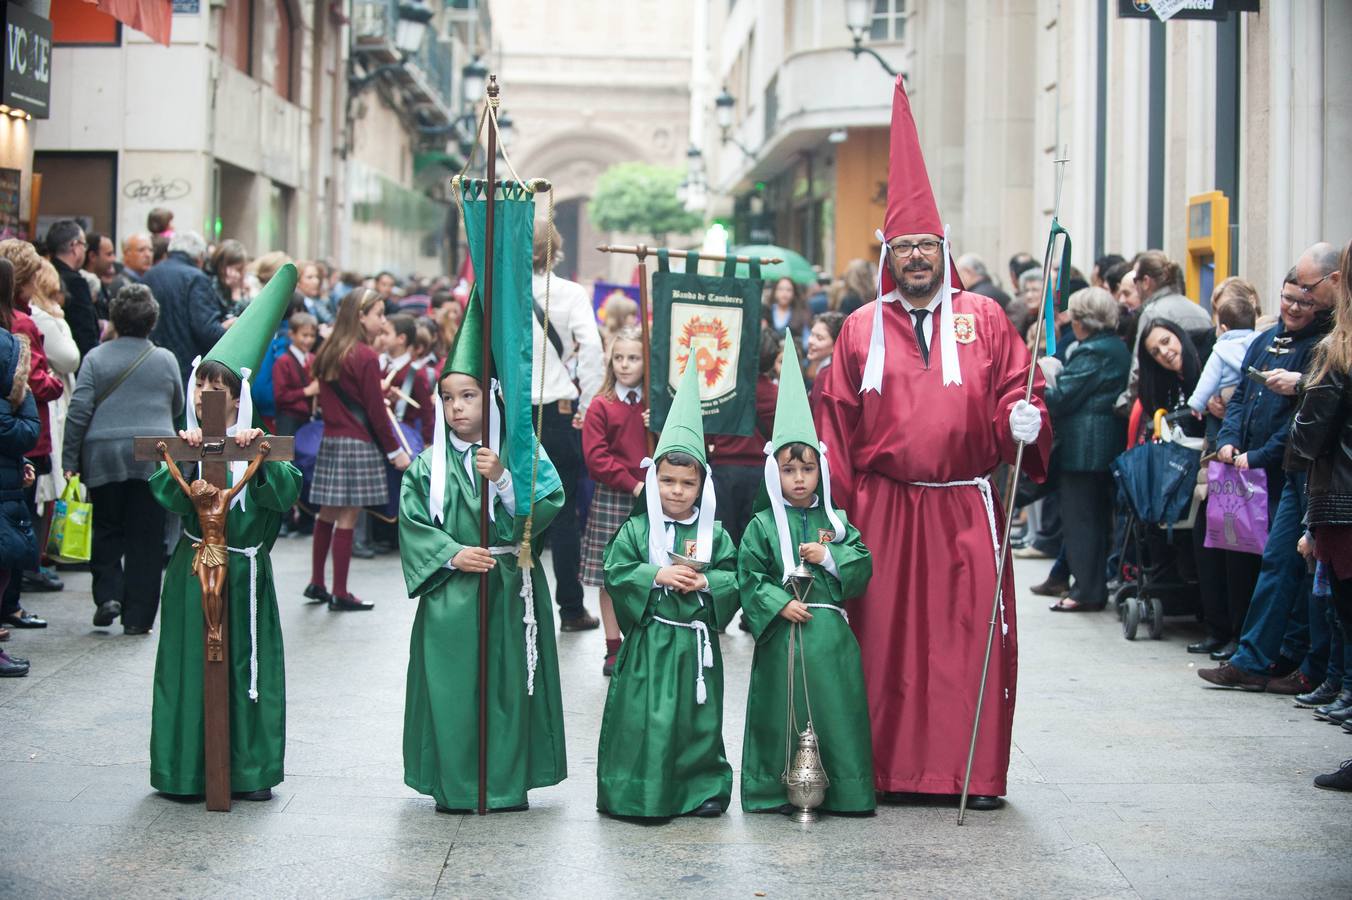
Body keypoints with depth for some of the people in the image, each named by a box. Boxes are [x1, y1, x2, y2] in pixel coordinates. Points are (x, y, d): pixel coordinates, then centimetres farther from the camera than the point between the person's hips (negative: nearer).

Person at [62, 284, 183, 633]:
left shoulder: (96, 358, 0)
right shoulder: (166, 360, 4)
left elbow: (79, 411, -4)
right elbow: (177, 409, 16)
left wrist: (70, 460, 0)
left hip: (104, 454, 0)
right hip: (154, 457, 0)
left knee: (106, 530, 15)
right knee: (146, 538, 3)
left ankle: (108, 594, -2)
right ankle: (137, 617, 3)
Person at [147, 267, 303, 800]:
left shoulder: (256, 446, 5)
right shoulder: (182, 443, 7)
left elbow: (287, 492, -12)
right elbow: (164, 491, -12)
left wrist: (261, 457, -26)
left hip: (243, 570, 0)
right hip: (192, 569, 0)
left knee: (245, 665, 1)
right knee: (189, 663, 0)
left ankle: (248, 770, 9)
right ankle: (185, 770, 8)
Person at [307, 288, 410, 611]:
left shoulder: (328, 353, 9)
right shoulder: (366, 357, -13)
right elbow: (376, 410, -12)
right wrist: (394, 451, -5)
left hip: (330, 439, 8)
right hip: (357, 443, -8)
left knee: (327, 513, 17)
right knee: (347, 518, -4)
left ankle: (316, 583, 25)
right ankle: (340, 594, 0)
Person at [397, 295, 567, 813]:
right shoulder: (428, 465, 7)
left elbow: (543, 510, -7)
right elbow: (413, 524, 0)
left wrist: (502, 479, -18)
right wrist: (452, 555, -13)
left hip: (507, 591, -1)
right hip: (448, 592, 1)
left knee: (505, 685, 1)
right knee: (450, 685, -2)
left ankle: (506, 783, 10)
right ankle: (454, 786, 5)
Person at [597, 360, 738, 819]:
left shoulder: (714, 533, 6)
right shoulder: (636, 529, 1)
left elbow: (732, 579, 2)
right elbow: (616, 571, -6)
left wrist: (705, 582, -16)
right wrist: (657, 575, -16)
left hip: (696, 640, 2)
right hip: (649, 640, -2)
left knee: (698, 716, 7)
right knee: (645, 717, -2)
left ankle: (704, 786, 18)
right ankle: (638, 793, 5)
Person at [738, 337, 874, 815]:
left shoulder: (835, 522, 9)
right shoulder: (762, 525, 1)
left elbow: (863, 565, 6)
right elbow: (749, 577, -2)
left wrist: (830, 556, -8)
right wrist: (779, 604, -13)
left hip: (830, 632, 2)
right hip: (781, 633, -2)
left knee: (835, 708, 2)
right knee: (780, 711, 1)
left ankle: (840, 789, 9)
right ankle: (777, 790, 9)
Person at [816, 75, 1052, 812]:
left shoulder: (984, 320, 8)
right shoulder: (861, 330, 9)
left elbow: (1015, 389, 6)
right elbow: (836, 422, 7)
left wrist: (1022, 419, -17)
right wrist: (834, 504, -1)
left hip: (965, 508, 0)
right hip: (884, 510, 1)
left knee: (972, 637, 0)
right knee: (886, 640, 2)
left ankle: (977, 772, 8)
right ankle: (884, 770, 11)